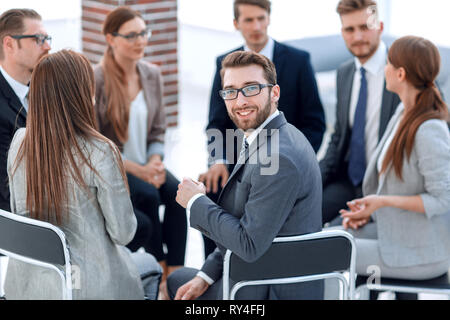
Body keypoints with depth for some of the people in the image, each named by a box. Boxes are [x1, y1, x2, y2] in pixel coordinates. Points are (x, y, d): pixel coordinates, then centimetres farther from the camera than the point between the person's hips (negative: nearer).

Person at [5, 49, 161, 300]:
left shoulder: (19, 142, -8)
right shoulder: (100, 153, -24)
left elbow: (19, 212, 6)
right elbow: (123, 233, -15)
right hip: (85, 286, -5)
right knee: (150, 265, 29)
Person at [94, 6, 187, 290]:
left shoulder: (152, 75, 6)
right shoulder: (96, 80, -12)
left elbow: (158, 129, 11)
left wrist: (155, 162, -10)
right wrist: (137, 170, -18)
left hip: (146, 164, 5)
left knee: (176, 191, -24)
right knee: (148, 195, -30)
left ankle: (175, 272, -24)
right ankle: (159, 270, -16)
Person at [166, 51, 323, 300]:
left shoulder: (278, 159, -28)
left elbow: (250, 244, -26)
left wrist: (197, 202, -14)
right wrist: (206, 276, 5)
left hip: (271, 293, -9)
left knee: (178, 280, 13)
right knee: (177, 278, 26)